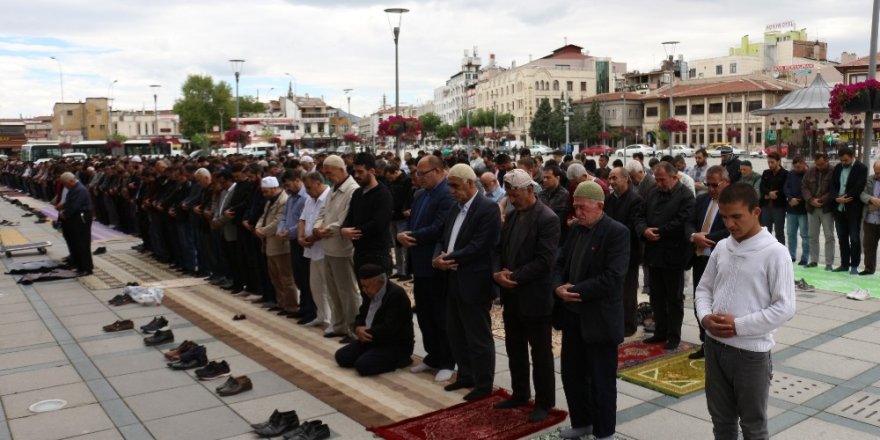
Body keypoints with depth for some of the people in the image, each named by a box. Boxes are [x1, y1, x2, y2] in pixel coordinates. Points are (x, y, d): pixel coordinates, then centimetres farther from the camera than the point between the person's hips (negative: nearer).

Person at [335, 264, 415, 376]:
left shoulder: (397, 295, -22)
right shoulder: (371, 293, 6)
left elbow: (389, 328, -27)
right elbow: (361, 316, 15)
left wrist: (366, 333, -17)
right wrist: (358, 329, -9)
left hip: (395, 345, -9)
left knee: (363, 365, -27)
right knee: (341, 356, -2)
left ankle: (399, 360, -5)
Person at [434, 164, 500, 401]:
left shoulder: (488, 208, -14)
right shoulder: (455, 208, 13)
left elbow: (479, 246, -21)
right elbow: (445, 239, 13)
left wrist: (448, 258, -16)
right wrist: (441, 258, -8)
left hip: (474, 283, -8)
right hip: (454, 281, 9)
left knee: (478, 338, 4)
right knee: (455, 333, 18)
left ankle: (483, 384, 18)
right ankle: (466, 376, 33)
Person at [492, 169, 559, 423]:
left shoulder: (547, 219, -15)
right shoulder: (512, 216, 10)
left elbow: (544, 260, -21)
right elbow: (501, 250, 12)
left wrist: (515, 277, -20)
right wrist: (498, 272, -7)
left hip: (534, 297, -8)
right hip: (512, 296, 8)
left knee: (540, 352, 5)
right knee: (514, 349, 17)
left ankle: (544, 402, 19)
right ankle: (520, 394, 32)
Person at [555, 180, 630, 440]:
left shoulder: (617, 232, -14)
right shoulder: (575, 229, 9)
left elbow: (612, 277, -22)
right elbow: (561, 263, 12)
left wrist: (576, 291, -19)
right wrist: (559, 287, -8)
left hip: (600, 319, -7)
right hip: (573, 315, 7)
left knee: (601, 380, 5)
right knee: (571, 374, 16)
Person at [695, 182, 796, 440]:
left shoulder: (775, 253, -13)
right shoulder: (722, 247, 4)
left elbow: (784, 308, -16)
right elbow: (704, 288, 12)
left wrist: (739, 325, -18)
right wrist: (704, 317, -7)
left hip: (751, 351, -5)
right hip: (715, 346, 5)